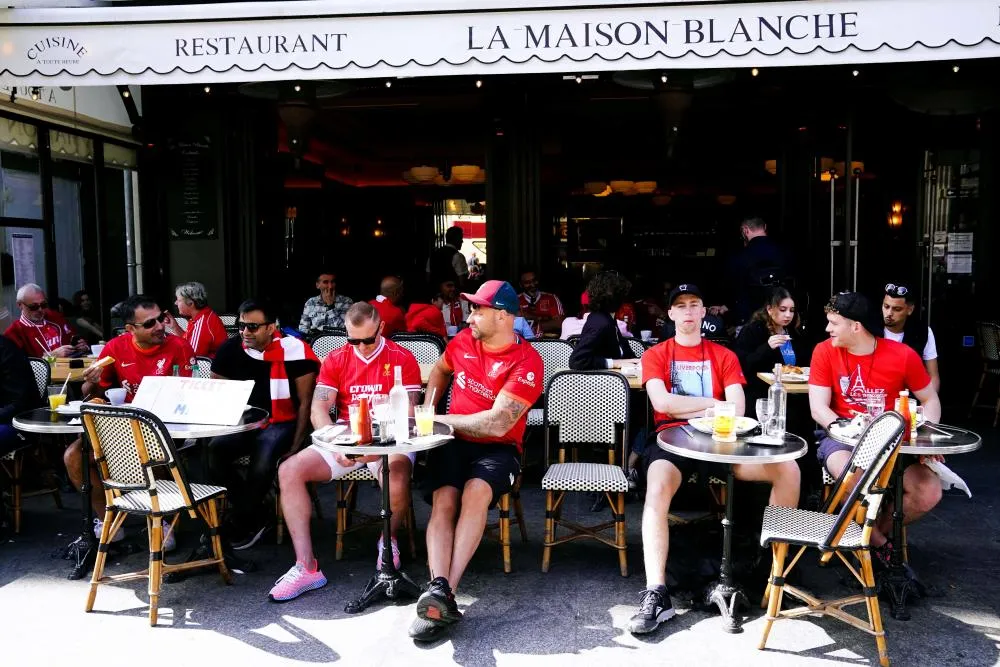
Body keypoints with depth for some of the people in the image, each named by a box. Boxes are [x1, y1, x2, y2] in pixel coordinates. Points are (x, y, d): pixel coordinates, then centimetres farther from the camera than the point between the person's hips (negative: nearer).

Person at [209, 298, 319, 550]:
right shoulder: (230, 349, -1)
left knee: (263, 459, -33)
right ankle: (257, 515, -5)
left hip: (281, 424, -4)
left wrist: (296, 445, -14)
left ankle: (239, 522, -6)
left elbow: (305, 402, -9)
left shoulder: (294, 351, -14)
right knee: (213, 452, -23)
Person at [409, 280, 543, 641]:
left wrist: (440, 420, -13)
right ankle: (439, 589, -39)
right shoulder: (463, 340, 6)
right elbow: (440, 370, 30)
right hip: (453, 441, 4)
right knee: (444, 501, -26)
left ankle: (442, 593, -37)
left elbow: (497, 424, -20)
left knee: (476, 491, -34)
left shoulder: (526, 361, -12)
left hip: (498, 448, -4)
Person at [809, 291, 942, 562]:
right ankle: (878, 542, 1)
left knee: (929, 493, -18)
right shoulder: (825, 352, -6)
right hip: (843, 439, -2)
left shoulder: (903, 355, -5)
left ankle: (879, 530, 13)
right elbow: (818, 408, -9)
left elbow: (930, 400, 6)